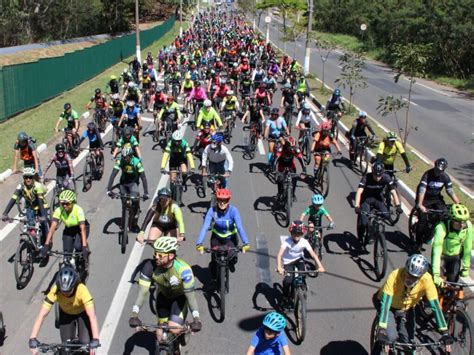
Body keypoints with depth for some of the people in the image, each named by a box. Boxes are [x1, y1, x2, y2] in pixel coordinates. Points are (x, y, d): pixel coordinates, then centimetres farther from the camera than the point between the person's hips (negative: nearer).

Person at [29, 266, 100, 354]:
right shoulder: (55, 291, -35)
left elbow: (92, 316, -45)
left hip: (82, 313, -2)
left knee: (85, 343, -17)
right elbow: (42, 315, -35)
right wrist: (32, 339, -43)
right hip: (66, 313, 2)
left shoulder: (82, 290, -40)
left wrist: (95, 340, -54)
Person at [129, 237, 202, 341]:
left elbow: (190, 296, -34)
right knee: (160, 335, -1)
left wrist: (196, 319, -42)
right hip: (163, 295, 3)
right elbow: (143, 292, -28)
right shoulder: (150, 266, -30)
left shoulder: (183, 269, -37)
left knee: (174, 330, -21)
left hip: (180, 297, -3)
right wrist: (134, 314, -38)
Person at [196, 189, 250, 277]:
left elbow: (240, 227, -33)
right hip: (216, 237, 1)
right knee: (214, 260, -9)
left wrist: (245, 243, -43)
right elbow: (205, 227, -29)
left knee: (232, 258, -16)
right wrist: (199, 244, -39)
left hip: (230, 237, 0)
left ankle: (231, 263, 25)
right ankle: (214, 276, 26)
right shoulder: (212, 210, -24)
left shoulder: (233, 210, -25)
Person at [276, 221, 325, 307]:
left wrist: (320, 266, -42)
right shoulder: (287, 241, -30)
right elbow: (279, 255, -40)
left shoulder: (304, 242, -24)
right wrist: (279, 267, -56)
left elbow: (313, 254, -29)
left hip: (299, 259, 2)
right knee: (288, 281, -18)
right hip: (288, 261, -2)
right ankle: (286, 298, 9)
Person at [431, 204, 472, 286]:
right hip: (441, 255, -3)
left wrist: (466, 267, -9)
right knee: (437, 282, -13)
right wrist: (436, 274, -45)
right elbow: (436, 251, -41)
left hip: (456, 256, 3)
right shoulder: (442, 227, -37)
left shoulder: (468, 226, -25)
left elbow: (467, 248, -14)